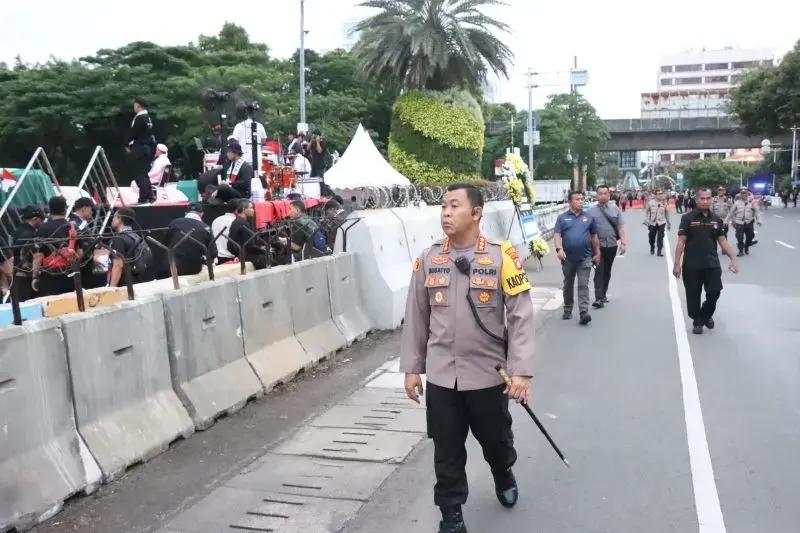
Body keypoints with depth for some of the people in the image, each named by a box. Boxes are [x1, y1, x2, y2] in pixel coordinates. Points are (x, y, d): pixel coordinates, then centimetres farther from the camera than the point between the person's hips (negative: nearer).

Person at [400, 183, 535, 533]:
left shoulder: (502, 256, -10)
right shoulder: (428, 259, 0)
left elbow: (521, 317, -11)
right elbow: (416, 317, 6)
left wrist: (521, 370, -16)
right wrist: (411, 368, 6)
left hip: (488, 373, -2)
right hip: (441, 375, 2)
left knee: (496, 439, 19)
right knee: (446, 450, 9)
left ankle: (504, 476, 51)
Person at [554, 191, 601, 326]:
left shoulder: (588, 218, 9)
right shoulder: (562, 218, 4)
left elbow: (594, 236, 15)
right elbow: (557, 235, -6)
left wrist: (597, 253, 14)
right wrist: (559, 249, -22)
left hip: (585, 258, 0)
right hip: (568, 258, 0)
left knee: (583, 285, -8)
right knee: (568, 285, 13)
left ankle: (584, 312, -14)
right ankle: (567, 310, 27)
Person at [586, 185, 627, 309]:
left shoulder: (615, 210, 7)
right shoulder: (591, 212, -1)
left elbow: (621, 227, 6)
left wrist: (623, 242, -3)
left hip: (612, 245, 3)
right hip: (598, 246, -3)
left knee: (607, 271, 14)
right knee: (599, 271, -9)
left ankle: (603, 294, 27)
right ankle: (598, 298, -11)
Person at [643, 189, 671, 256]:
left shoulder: (664, 202, -1)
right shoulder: (651, 202, -4)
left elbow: (667, 213, 8)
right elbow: (646, 211, 5)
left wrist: (668, 223, 12)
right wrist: (646, 220, -3)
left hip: (661, 222, -1)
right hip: (652, 223, 1)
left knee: (660, 237, -8)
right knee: (651, 237, 12)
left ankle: (660, 251, 0)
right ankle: (652, 249, 37)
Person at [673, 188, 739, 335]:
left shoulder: (716, 219, 7)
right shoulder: (688, 218, -5)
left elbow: (722, 241, 10)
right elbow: (681, 241, -7)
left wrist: (733, 258, -1)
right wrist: (677, 263, -11)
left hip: (712, 264, 3)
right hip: (692, 265, -3)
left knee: (714, 293, 2)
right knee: (693, 296, 5)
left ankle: (707, 314, 31)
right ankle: (697, 321, 25)